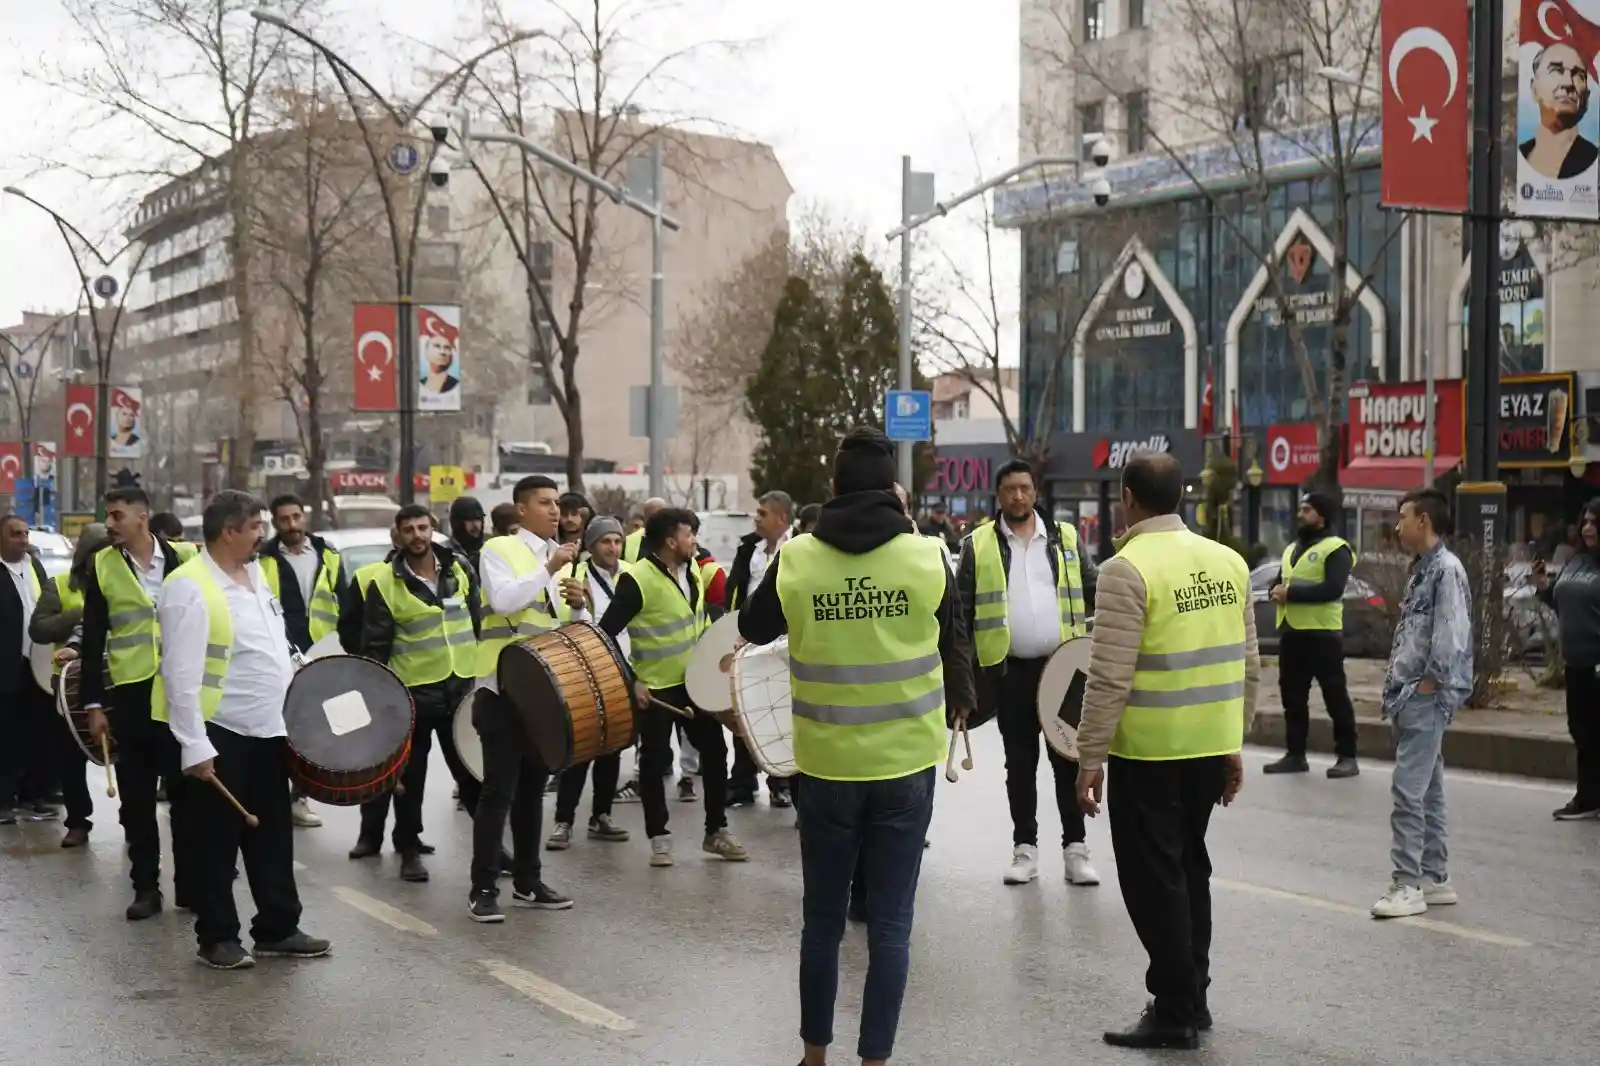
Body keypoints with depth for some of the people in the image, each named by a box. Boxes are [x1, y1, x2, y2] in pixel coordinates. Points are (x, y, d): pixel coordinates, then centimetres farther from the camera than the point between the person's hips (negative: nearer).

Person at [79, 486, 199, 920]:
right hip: (130, 694, 1)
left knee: (186, 791, 6)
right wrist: (93, 703, -1)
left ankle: (190, 882, 15)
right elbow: (93, 639, 3)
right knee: (137, 797, 6)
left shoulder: (186, 558, 0)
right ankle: (146, 886, 15)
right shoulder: (102, 566, 1)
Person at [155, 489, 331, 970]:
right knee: (216, 842, 4)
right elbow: (182, 674, -20)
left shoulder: (256, 574, 10)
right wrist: (194, 746, -22)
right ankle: (217, 938, 15)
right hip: (217, 734, -8)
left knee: (272, 836, 13)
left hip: (267, 730, 8)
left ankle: (278, 929, 22)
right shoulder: (189, 588, -17)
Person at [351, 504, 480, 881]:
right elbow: (374, 645, -7)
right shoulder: (385, 582, -7)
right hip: (413, 691, -3)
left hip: (463, 685, 3)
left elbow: (480, 623, 13)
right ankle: (409, 849, 16)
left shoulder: (459, 569, 4)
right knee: (410, 775, 5)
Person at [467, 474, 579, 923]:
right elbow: (503, 600, -24)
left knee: (532, 788, 13)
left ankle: (527, 881, 21)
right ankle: (483, 890, -3)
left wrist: (577, 603, -5)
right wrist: (548, 568, -19)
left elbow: (570, 627, 16)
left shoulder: (560, 557, 14)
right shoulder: (499, 549, -5)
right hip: (504, 690, -7)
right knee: (499, 790, -7)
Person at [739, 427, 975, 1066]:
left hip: (826, 763, 1)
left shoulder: (794, 560, -8)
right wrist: (961, 702, 28)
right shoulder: (927, 558, -8)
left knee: (823, 918, 15)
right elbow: (953, 643, 8)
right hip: (907, 761, -1)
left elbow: (751, 630, 10)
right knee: (890, 923, 5)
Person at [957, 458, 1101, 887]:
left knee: (1067, 758, 3)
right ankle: (1025, 847, 16)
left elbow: (1095, 591, 10)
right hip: (1010, 670, -1)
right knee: (1020, 761, 7)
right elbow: (962, 610, 2)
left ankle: (1075, 847, 10)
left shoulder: (1065, 538, 7)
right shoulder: (978, 545, 2)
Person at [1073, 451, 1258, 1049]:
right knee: (1189, 868, 20)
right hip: (1211, 746, 7)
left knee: (1153, 878, 4)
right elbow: (1248, 664, 10)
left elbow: (1109, 678, -17)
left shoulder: (1127, 569, -14)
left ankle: (1175, 1011, 10)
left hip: (1148, 751, -7)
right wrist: (1233, 743, 18)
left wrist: (1090, 758, -11)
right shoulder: (1228, 561, 6)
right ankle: (1192, 997, 28)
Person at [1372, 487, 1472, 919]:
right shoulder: (1422, 569, 16)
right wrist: (1398, 686, 14)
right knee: (1427, 790, 14)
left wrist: (1428, 685, -16)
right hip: (1412, 696, 10)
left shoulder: (1446, 569, -14)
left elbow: (1452, 636, -20)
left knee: (1408, 790, -10)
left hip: (1426, 698, -10)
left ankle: (1407, 885, -7)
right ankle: (1434, 879, 21)